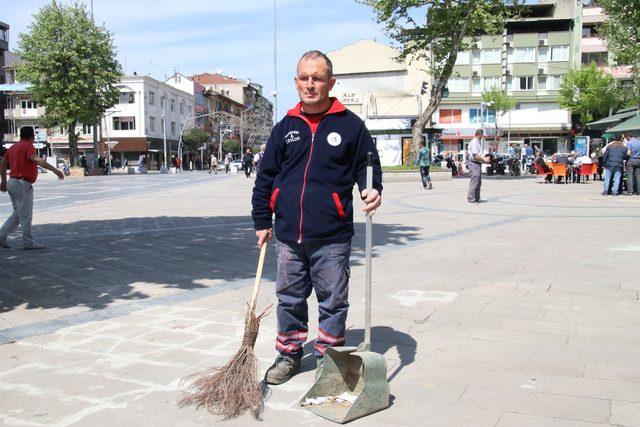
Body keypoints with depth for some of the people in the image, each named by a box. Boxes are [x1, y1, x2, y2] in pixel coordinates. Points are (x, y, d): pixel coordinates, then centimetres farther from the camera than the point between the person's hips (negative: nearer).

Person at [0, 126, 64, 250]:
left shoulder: (13, 147, 15)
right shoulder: (28, 147, -12)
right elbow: (37, 160, -32)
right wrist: (54, 170, -39)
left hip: (12, 183, 9)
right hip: (22, 184, -9)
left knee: (18, 213, 18)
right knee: (26, 215, -2)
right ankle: (28, 242, 3)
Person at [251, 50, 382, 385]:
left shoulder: (350, 125, 0)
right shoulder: (285, 127, 9)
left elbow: (367, 164, 6)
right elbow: (265, 177, 13)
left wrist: (372, 190, -16)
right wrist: (262, 221, 11)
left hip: (331, 237, -3)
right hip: (288, 236, 4)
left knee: (333, 300, 8)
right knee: (289, 298, 14)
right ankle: (289, 354, 31)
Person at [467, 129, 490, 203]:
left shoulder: (478, 142, 18)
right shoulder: (474, 143, -15)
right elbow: (475, 156, -21)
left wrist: (484, 159, 15)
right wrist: (484, 159, -12)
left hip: (478, 164, 11)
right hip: (474, 164, -11)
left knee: (478, 183, 13)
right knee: (474, 182, -9)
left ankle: (477, 198, 19)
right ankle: (470, 198, -6)